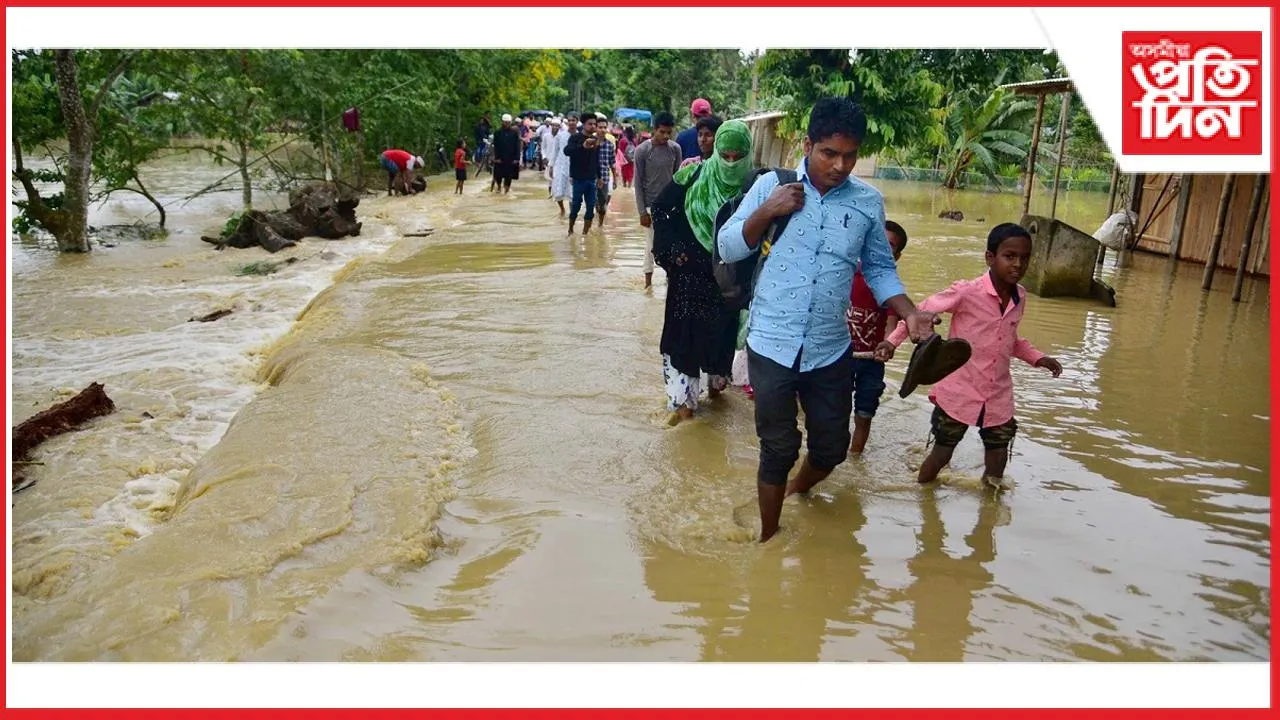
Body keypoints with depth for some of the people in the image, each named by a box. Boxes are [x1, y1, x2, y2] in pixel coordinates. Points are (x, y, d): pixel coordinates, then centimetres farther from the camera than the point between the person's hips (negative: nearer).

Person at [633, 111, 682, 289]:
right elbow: (638, 183, -8)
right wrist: (642, 211, -10)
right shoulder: (642, 150, -10)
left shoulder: (675, 149, -2)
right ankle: (648, 277, 17)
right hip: (651, 204, -2)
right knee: (651, 243, 4)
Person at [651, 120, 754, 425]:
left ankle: (716, 381, 39)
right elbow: (660, 210, 2)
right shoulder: (692, 177, -9)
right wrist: (672, 249, -4)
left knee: (722, 331, 13)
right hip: (689, 271, 0)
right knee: (683, 331, 3)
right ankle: (684, 400, 13)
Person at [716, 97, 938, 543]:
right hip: (771, 344, -2)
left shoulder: (868, 202, 2)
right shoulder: (772, 185, -2)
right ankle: (769, 536, 31)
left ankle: (796, 494, 48)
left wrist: (910, 313, -4)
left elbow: (880, 268, 11)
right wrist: (767, 212, -15)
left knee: (832, 447, 14)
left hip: (830, 351, 3)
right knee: (778, 450, 8)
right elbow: (728, 248, 0)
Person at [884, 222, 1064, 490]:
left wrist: (1037, 358, 7)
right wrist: (892, 341, -15)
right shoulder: (966, 292, -17)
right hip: (958, 394, -5)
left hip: (998, 399, 5)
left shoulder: (1020, 297, 2)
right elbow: (922, 312, -9)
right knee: (942, 453, 10)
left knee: (997, 456, 15)